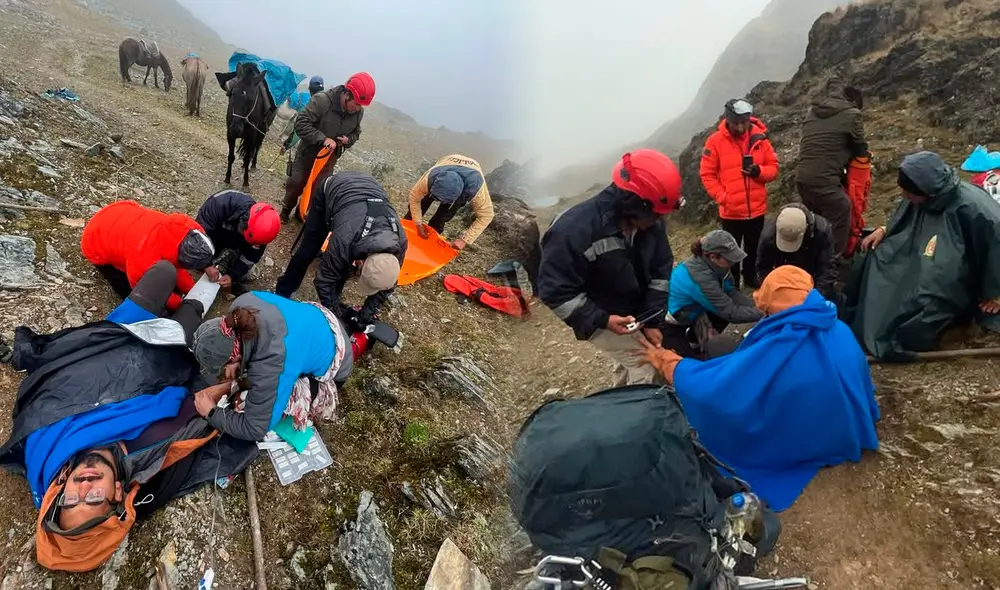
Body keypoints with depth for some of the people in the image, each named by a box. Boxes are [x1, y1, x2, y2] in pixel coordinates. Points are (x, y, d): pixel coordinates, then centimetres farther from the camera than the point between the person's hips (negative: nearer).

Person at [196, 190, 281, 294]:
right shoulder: (221, 203, -44)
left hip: (234, 244, 2)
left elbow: (250, 256, -22)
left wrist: (232, 275, -32)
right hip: (213, 237, -2)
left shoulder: (260, 227, -32)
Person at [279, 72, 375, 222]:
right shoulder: (322, 100, -29)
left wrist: (348, 140, -17)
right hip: (308, 152, -4)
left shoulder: (359, 112, -13)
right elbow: (300, 124, -28)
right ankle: (286, 210, 31)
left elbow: (356, 133, 6)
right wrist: (322, 138, -36)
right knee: (296, 183, 6)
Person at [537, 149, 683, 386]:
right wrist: (602, 321, -32)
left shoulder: (652, 222, -13)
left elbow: (660, 271, -3)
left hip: (636, 312, 7)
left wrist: (653, 321, -10)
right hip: (600, 318, -6)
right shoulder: (574, 231, -34)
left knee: (630, 361, 22)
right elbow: (556, 292, -29)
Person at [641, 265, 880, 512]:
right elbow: (861, 387, 6)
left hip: (796, 447, -6)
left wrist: (665, 361, -16)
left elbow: (707, 384, -32)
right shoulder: (841, 332, -13)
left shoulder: (776, 350, -35)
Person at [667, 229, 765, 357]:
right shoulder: (700, 278, -35)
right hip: (668, 322, -9)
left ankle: (693, 338, 21)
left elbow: (731, 292, -3)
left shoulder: (708, 263, -11)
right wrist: (762, 313, -22)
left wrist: (757, 307, -15)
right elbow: (731, 313, -29)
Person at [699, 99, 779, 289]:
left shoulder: (759, 137, -4)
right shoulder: (715, 141, -11)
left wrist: (759, 171, -18)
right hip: (731, 211, -3)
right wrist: (722, 197, -16)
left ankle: (751, 278, 41)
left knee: (754, 249, 20)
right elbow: (707, 175, -8)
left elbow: (773, 167, 3)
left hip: (757, 209, 3)